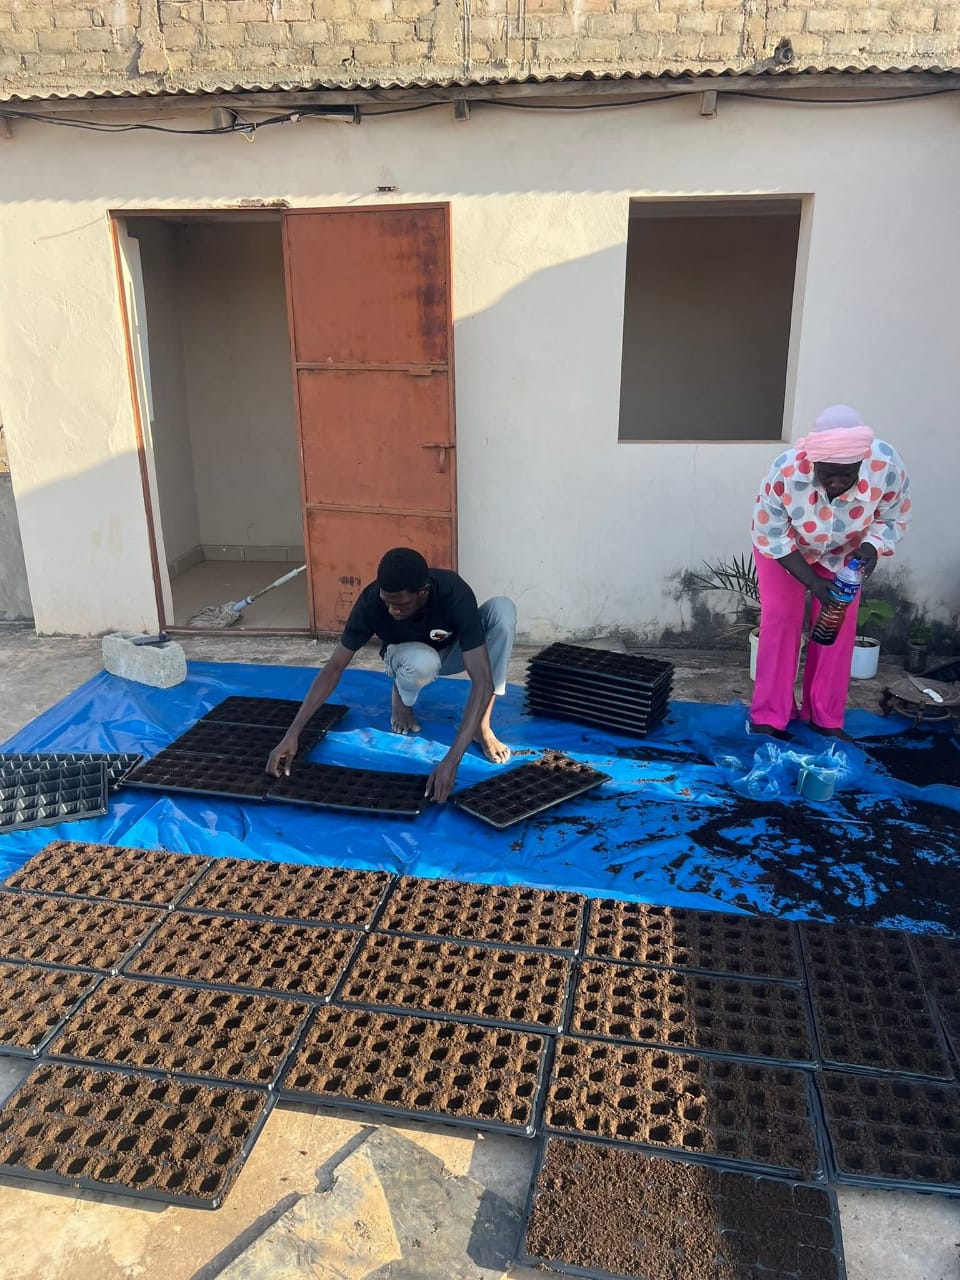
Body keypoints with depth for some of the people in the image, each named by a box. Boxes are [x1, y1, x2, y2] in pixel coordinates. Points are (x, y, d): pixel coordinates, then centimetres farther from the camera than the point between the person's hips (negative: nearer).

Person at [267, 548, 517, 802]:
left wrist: (451, 760, -53)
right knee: (421, 662, -40)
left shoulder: (454, 594, -38)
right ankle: (402, 698, -2)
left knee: (502, 609, -32)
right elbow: (334, 668, -25)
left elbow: (482, 681, -43)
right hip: (409, 655, 0)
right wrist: (293, 733, -32)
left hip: (452, 651, 1)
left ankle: (482, 727, -22)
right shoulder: (371, 602, -34)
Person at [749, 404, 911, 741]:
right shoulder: (786, 471, -39)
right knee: (779, 619, -7)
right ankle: (769, 715, 4)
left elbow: (894, 518, -14)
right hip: (783, 547, -2)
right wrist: (811, 581, -34)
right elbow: (771, 536, -25)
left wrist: (871, 547, -35)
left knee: (839, 625, 1)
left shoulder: (886, 464, -34)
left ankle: (825, 717, 14)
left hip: (843, 551, 2)